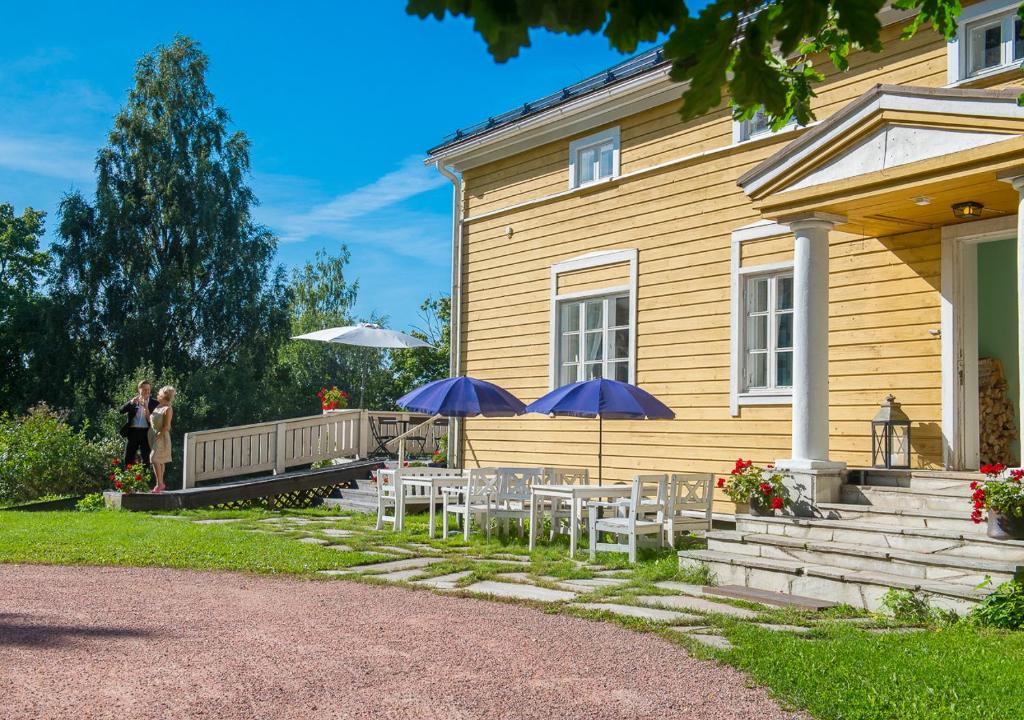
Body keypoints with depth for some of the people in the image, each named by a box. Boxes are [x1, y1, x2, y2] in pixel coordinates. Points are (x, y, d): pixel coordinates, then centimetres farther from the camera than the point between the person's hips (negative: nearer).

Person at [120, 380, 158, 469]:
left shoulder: (154, 402, 6)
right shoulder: (133, 401, 11)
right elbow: (122, 410, -3)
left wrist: (146, 408, -14)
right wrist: (131, 402, -19)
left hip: (145, 432, -2)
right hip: (132, 432, 2)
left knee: (145, 459, -2)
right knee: (128, 459, 5)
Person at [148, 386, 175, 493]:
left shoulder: (168, 409, -14)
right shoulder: (158, 406, 10)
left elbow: (166, 427, -16)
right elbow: (149, 419, 9)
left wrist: (158, 436, -17)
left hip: (161, 437, -8)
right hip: (153, 436, 8)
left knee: (155, 459, -15)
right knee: (159, 461, 13)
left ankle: (159, 484, -11)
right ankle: (161, 484, 19)